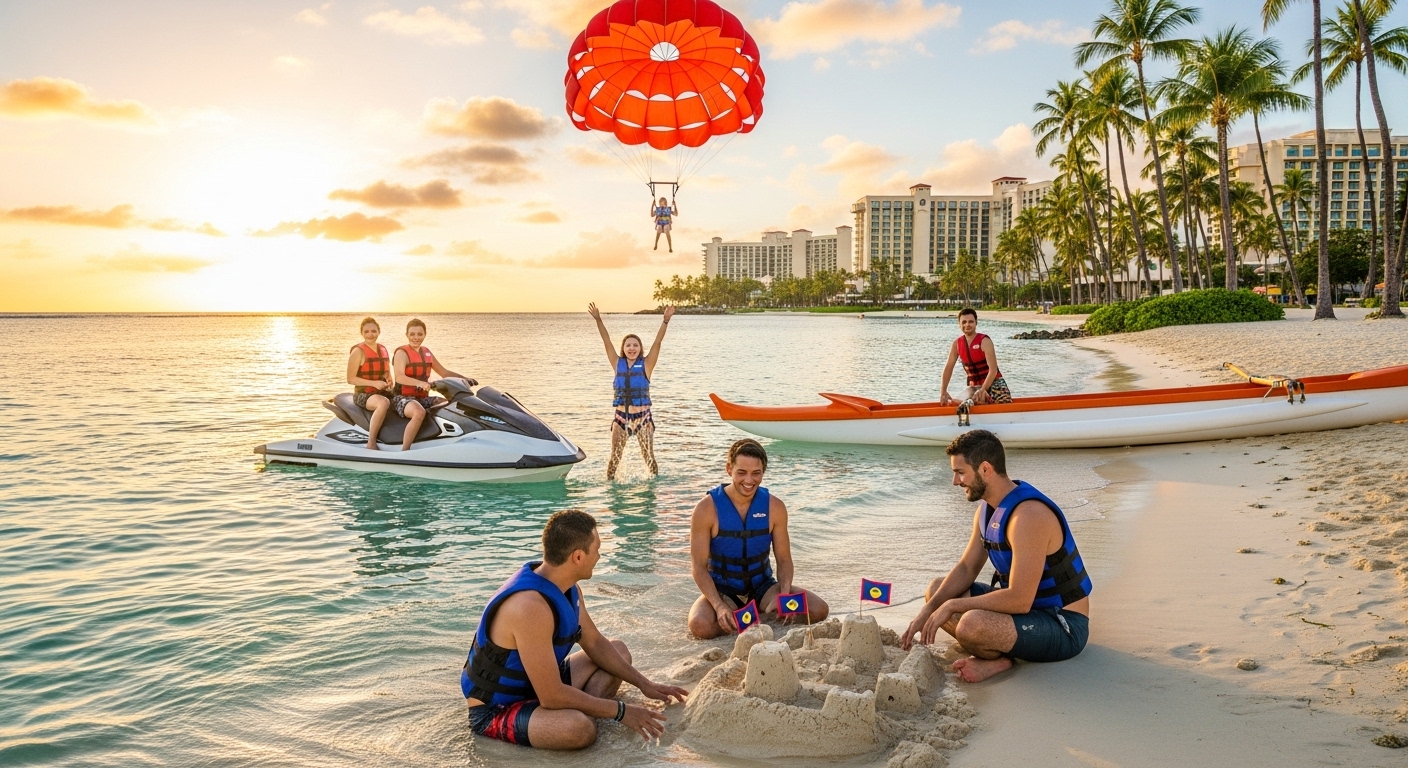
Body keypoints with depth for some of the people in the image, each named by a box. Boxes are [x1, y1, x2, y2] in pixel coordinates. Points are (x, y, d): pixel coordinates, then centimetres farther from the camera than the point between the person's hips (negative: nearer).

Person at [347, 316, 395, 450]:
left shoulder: (383, 349, 12)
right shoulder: (358, 351, -8)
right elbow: (350, 379, -12)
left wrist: (391, 381, -2)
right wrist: (374, 383, -23)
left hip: (382, 393, 7)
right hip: (363, 394, -7)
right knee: (384, 403, -39)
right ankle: (371, 444, -35)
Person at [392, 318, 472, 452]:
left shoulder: (426, 352, 14)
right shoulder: (402, 352, -7)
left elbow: (444, 372, 21)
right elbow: (399, 377, -25)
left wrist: (464, 378, 6)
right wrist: (421, 383, -41)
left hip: (423, 398, 7)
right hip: (404, 398, -7)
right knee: (419, 412, -39)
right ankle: (404, 451, -34)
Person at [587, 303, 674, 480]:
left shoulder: (646, 364, -3)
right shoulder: (618, 364, 3)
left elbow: (657, 342, -12)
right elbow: (607, 342, -2)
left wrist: (665, 321, -23)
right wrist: (598, 319, -9)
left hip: (643, 416, -2)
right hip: (621, 417, 2)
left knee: (649, 456, 6)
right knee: (615, 457, 4)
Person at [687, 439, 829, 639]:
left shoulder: (775, 507, -6)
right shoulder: (707, 508, -15)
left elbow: (784, 559, 0)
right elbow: (699, 566, -14)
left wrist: (784, 596, -20)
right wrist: (720, 607, -29)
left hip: (762, 586, 3)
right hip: (722, 589, -2)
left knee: (818, 610, -18)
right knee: (701, 626, -35)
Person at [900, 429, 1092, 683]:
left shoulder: (1028, 515, -28)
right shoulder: (988, 507, 4)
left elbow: (1019, 600, -31)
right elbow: (966, 569, 10)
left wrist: (953, 606, -21)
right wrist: (927, 611, -4)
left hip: (1063, 627, -10)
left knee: (971, 625, -36)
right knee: (936, 590, 11)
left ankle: (998, 659, -3)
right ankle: (994, 657, -5)